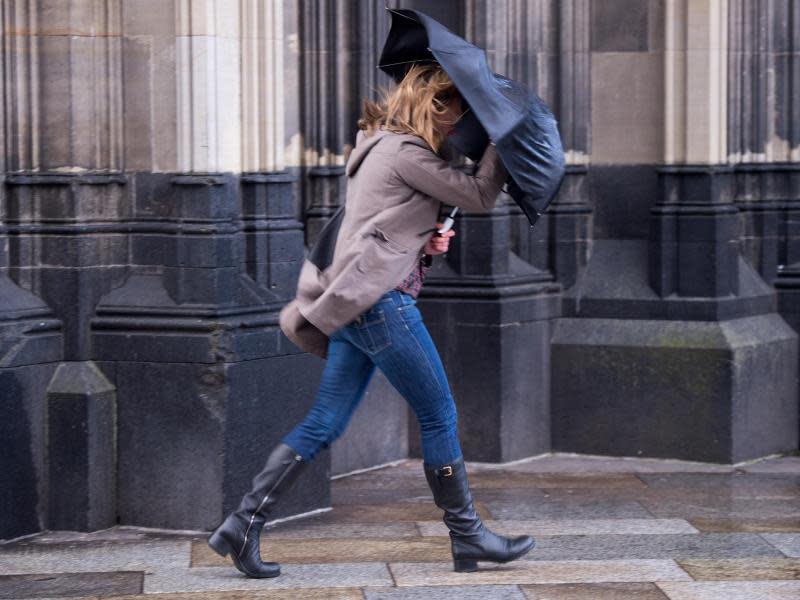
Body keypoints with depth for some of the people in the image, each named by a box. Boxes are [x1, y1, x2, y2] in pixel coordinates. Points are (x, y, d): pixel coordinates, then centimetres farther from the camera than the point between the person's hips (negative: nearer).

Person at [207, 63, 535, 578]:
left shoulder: (381, 147, 21)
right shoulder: (406, 152, -9)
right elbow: (480, 197, -9)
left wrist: (426, 243, 8)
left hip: (355, 305, 10)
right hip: (382, 302, -10)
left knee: (324, 424, 6)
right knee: (440, 416, 0)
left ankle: (244, 524, 2)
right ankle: (468, 538, 8)